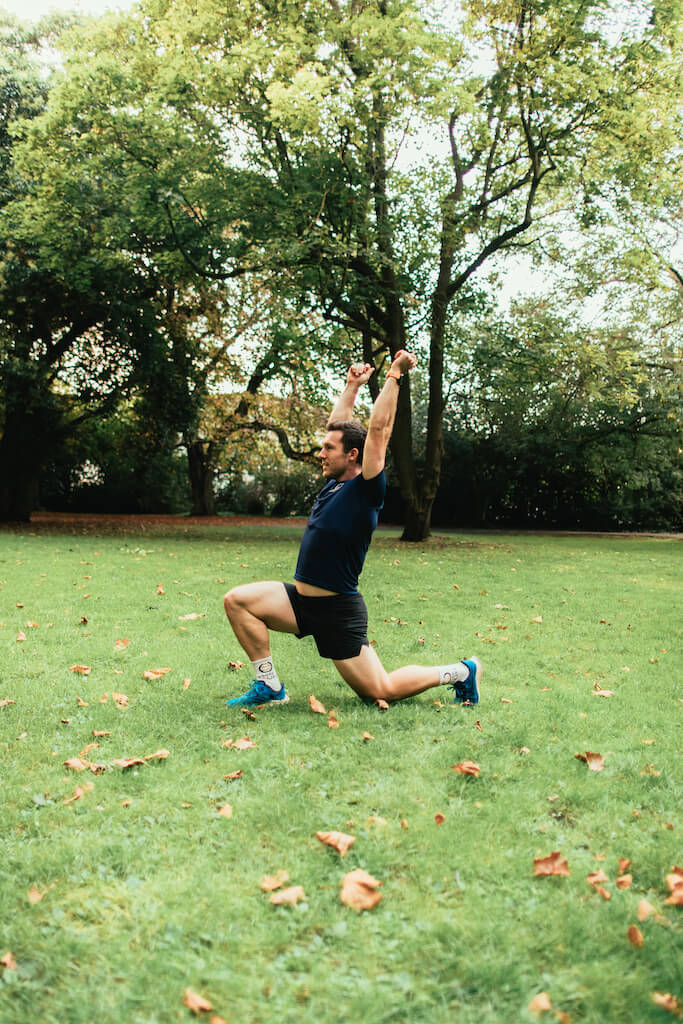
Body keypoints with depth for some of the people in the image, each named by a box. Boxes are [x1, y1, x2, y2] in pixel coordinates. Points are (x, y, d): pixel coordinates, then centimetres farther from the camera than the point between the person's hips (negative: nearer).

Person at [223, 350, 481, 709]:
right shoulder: (334, 484, 7)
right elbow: (339, 425, 18)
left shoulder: (366, 490, -13)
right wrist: (353, 384, 21)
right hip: (302, 599, 8)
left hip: (337, 611, -7)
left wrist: (394, 375, -13)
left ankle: (460, 672, 19)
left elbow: (378, 428, -18)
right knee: (237, 601, -6)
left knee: (380, 691, -1)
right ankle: (269, 688, 1)